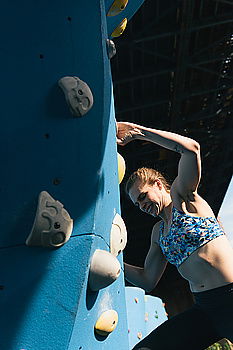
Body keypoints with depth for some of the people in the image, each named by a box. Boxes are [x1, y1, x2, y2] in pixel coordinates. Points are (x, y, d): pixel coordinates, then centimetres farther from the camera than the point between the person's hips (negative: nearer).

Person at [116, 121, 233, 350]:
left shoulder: (181, 195, 0)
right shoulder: (158, 232, 17)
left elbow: (191, 148, -17)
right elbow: (147, 280, 16)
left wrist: (138, 131, -11)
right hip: (203, 309, 7)